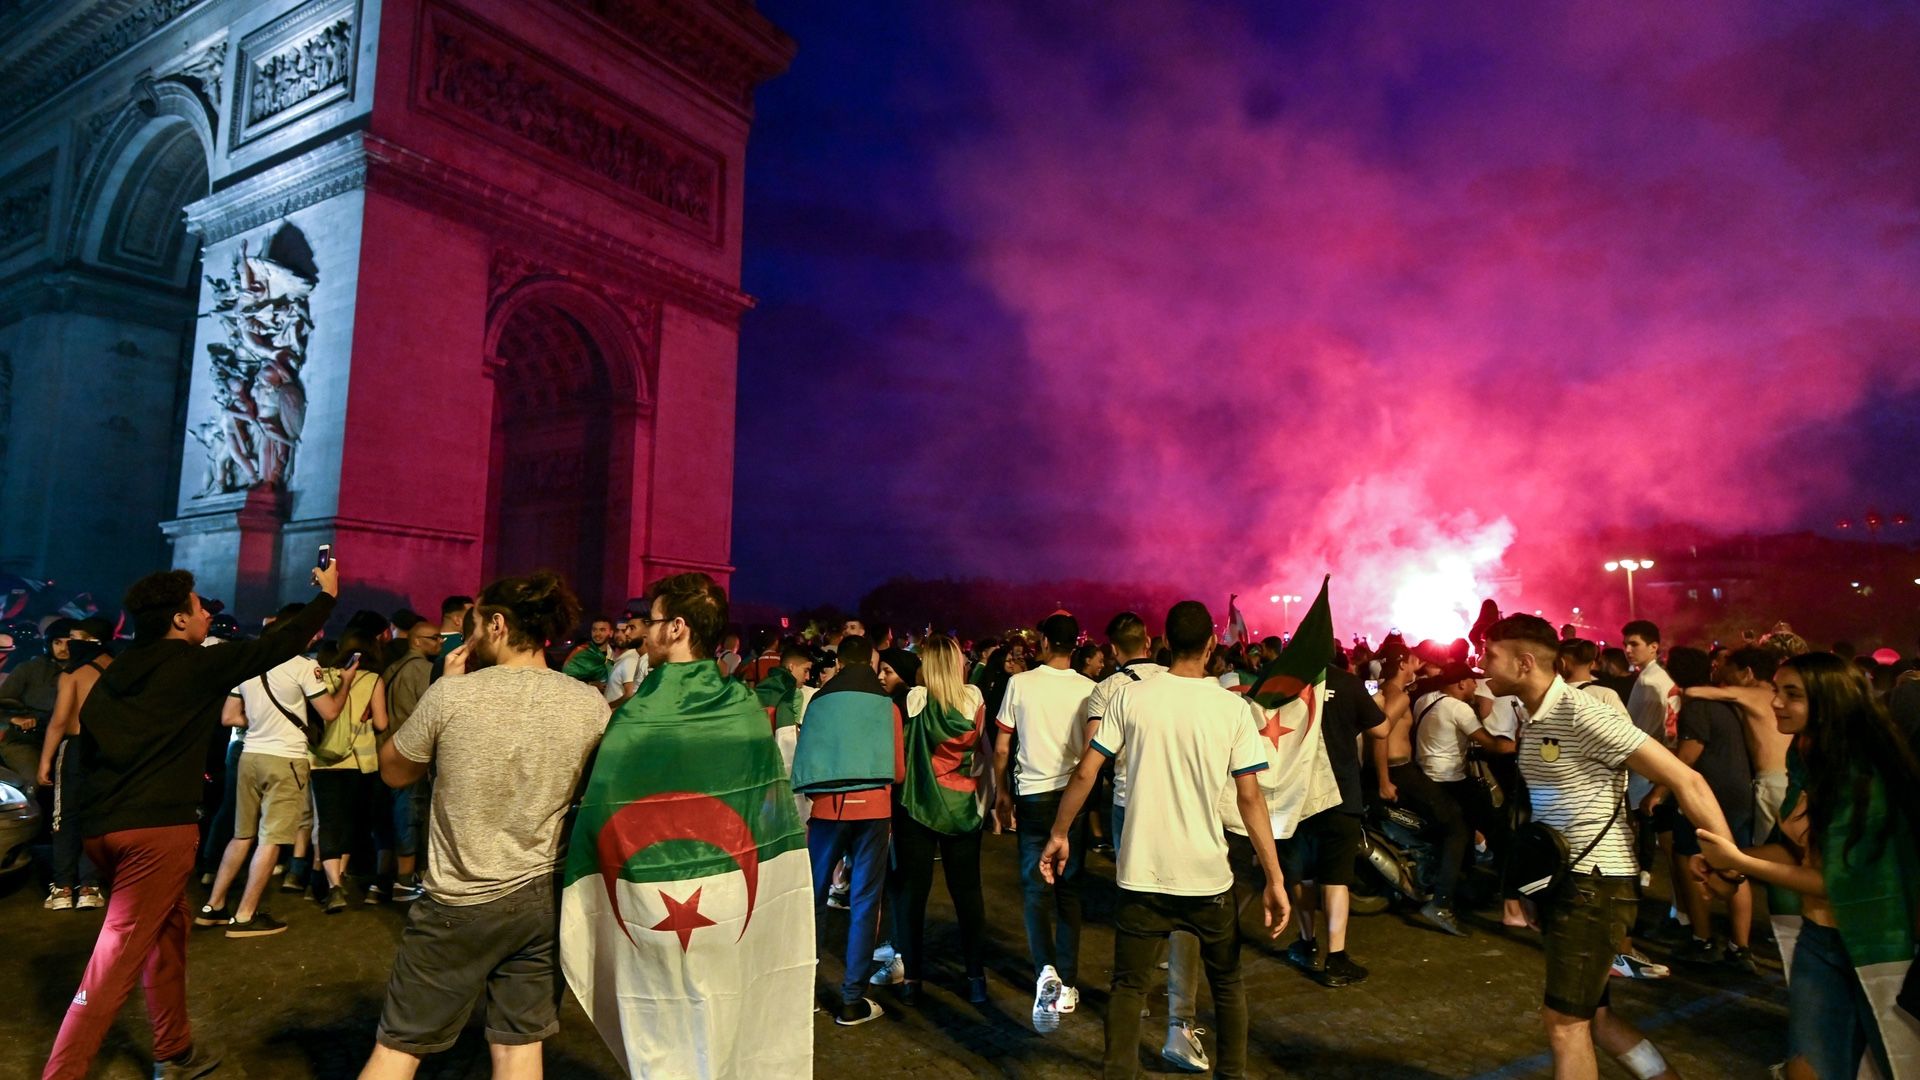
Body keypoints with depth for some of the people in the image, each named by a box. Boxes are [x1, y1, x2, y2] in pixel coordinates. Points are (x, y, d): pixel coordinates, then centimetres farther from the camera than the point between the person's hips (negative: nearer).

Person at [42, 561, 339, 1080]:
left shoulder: (115, 674, 15)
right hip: (159, 827, -8)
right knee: (117, 958, -5)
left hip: (102, 824, 8)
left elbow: (88, 746, 19)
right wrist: (326, 594, 16)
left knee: (169, 927, 20)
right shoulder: (198, 665, -5)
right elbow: (279, 645, 2)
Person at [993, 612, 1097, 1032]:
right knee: (1069, 888, 13)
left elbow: (1001, 749, 0)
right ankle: (1067, 984, 18)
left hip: (1032, 795, -1)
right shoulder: (1089, 690, -5)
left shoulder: (1020, 683, -5)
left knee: (1036, 887, 5)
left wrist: (1001, 792, 13)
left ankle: (1046, 970, -17)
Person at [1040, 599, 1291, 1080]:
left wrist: (1059, 833, 8)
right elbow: (1250, 796, -10)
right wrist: (1275, 879, -6)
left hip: (1143, 872, 0)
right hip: (1207, 874, 0)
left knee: (1128, 985, 14)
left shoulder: (1130, 697, -4)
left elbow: (1085, 773, -5)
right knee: (1227, 984, 22)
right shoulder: (1233, 706, -6)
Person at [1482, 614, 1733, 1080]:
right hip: (1557, 878, 9)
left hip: (1597, 881, -9)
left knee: (1563, 1022, -2)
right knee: (1590, 1016, 19)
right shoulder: (1525, 716, 6)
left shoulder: (1582, 714, -20)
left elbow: (1685, 780, -21)